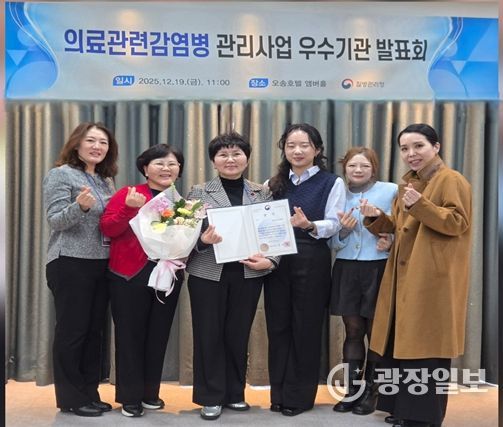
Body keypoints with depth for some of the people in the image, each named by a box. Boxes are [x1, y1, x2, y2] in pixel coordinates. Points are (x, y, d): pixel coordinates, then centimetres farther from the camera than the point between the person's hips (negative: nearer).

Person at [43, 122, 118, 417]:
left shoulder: (106, 180, 14)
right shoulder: (61, 174, -5)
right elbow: (55, 220, -13)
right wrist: (80, 206, -30)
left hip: (101, 263, 7)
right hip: (71, 264, -7)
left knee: (95, 330, 10)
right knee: (72, 330, -1)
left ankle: (90, 393, 20)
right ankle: (70, 398, 10)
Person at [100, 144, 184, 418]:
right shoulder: (127, 194, -3)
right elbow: (107, 228, -11)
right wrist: (129, 209, -24)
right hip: (130, 276, -4)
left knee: (158, 336, 11)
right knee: (130, 335, 3)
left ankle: (150, 393, 25)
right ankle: (130, 397, 14)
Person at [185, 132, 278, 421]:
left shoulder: (263, 193, 7)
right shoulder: (199, 192, 1)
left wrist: (270, 261, -9)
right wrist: (203, 240, -22)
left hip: (248, 274, 2)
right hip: (208, 274, -1)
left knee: (238, 334, 10)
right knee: (209, 334, 4)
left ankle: (235, 393, 26)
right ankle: (210, 397, 18)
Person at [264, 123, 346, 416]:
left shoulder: (332, 183, -1)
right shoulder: (275, 183, 13)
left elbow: (334, 224, -10)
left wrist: (309, 225, -29)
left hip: (312, 260, -4)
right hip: (277, 259, 4)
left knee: (306, 327, 2)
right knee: (278, 326, 8)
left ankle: (300, 396, 15)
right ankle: (279, 394, 20)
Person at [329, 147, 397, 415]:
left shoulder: (391, 191, -4)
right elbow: (333, 242, 8)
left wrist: (391, 241, -19)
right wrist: (344, 230, -12)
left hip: (378, 269, -3)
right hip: (346, 270, 3)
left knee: (376, 331, 5)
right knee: (352, 331, 9)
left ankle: (370, 392, 18)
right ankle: (352, 390, 19)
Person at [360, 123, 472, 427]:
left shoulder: (451, 180, -7)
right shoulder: (409, 183, 18)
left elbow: (458, 223, -16)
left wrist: (420, 205, -26)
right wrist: (376, 217, 2)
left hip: (433, 279, -8)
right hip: (405, 277, 8)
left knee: (426, 347, -4)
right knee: (404, 344, 11)